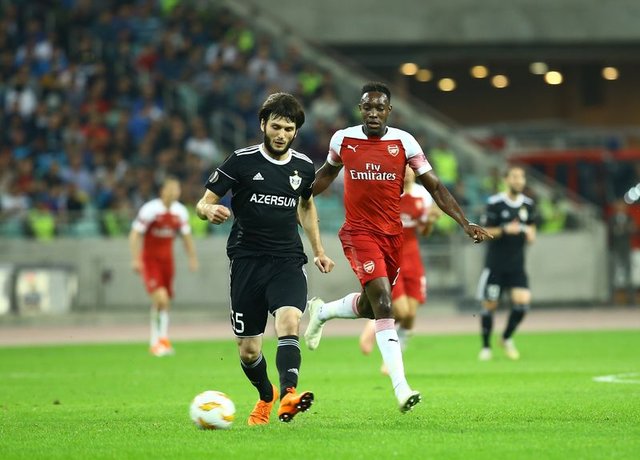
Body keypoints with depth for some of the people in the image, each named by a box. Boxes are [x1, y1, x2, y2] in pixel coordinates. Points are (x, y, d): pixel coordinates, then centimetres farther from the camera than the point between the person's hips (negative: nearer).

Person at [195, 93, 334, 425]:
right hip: (247, 260, -1)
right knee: (248, 351, 3)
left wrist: (318, 251, 23)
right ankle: (265, 396, 33)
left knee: (289, 320, -29)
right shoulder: (241, 161, -3)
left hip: (288, 261, 1)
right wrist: (210, 210, -24)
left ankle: (288, 396, -42)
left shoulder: (303, 167, 8)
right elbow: (202, 203, 1)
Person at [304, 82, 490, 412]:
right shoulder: (343, 139, -1)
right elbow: (327, 173, 20)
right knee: (383, 301, -19)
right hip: (359, 232, -3)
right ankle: (401, 388, -25)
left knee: (369, 306, 13)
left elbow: (434, 186, 1)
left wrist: (464, 223, -6)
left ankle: (321, 311, 47)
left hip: (393, 234, 3)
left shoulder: (404, 142, -3)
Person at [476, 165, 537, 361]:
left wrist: (530, 234, -4)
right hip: (495, 263, -3)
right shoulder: (494, 203, -9)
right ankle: (486, 347, 18)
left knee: (522, 301, -12)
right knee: (489, 305, 1)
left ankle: (507, 338, 12)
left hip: (517, 264, 3)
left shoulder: (528, 205, 4)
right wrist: (505, 230, -21)